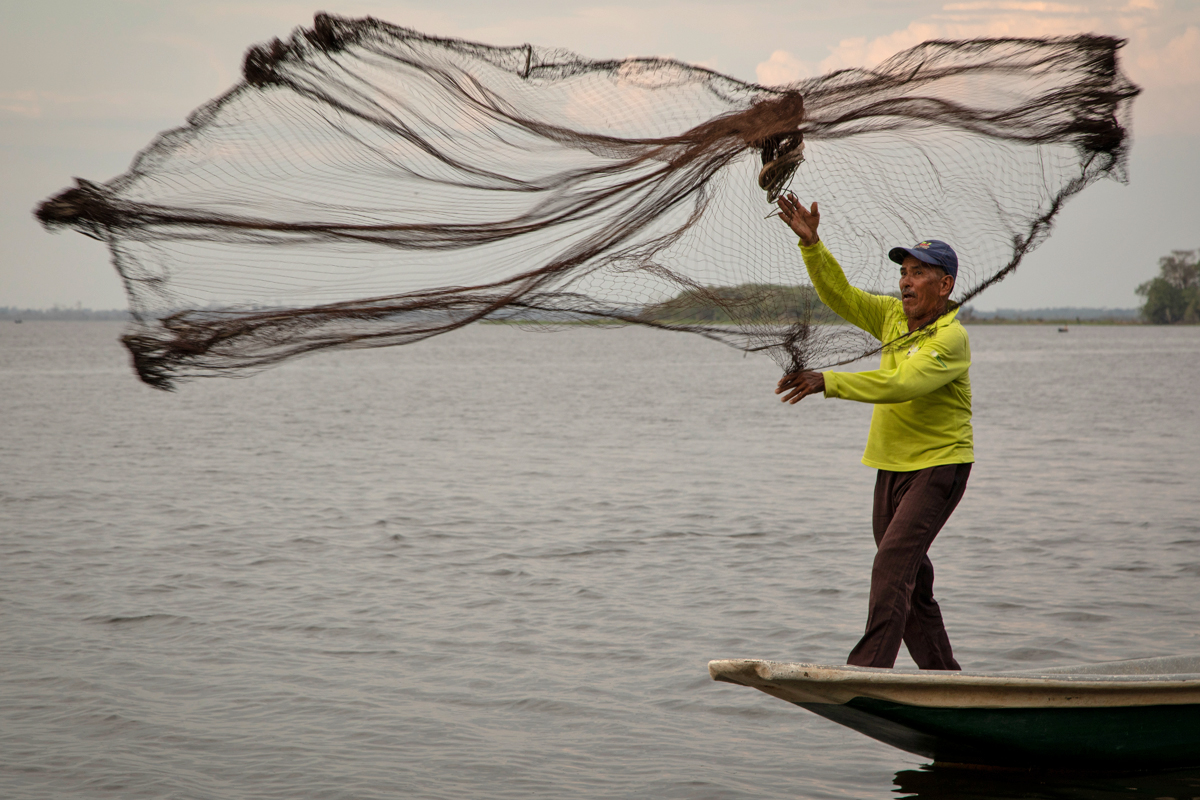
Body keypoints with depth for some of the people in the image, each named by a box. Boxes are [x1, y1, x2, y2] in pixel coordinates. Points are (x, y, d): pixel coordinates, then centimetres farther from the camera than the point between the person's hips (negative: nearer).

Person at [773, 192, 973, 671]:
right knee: (910, 578, 12)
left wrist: (828, 383, -35)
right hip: (892, 466, 8)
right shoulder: (894, 317, 9)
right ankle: (943, 679, 23)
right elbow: (840, 295, 7)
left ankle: (867, 671, -25)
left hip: (938, 467, -8)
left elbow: (901, 384, -30)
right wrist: (811, 243, -7)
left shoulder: (951, 337, -16)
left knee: (893, 564, -21)